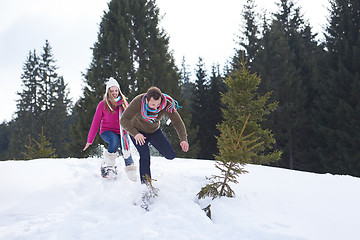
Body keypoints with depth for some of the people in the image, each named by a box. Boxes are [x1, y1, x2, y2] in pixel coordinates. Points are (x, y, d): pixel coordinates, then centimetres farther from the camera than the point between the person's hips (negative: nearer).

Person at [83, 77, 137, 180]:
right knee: (115, 140, -36)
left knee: (126, 152, -20)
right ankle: (107, 165, -21)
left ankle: (132, 175, -8)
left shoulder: (123, 102, 6)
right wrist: (90, 140, 3)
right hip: (107, 131, -2)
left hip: (122, 132, 2)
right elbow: (96, 123, 3)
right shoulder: (103, 104, 0)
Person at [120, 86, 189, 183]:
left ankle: (151, 143, 24)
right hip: (137, 131, -3)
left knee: (170, 155, -4)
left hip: (154, 131, 3)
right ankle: (145, 183, -4)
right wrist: (135, 134, -52)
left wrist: (183, 139, -42)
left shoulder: (167, 104, -29)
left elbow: (178, 122, -26)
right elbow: (124, 120, -36)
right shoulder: (138, 102, -35)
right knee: (145, 155, -22)